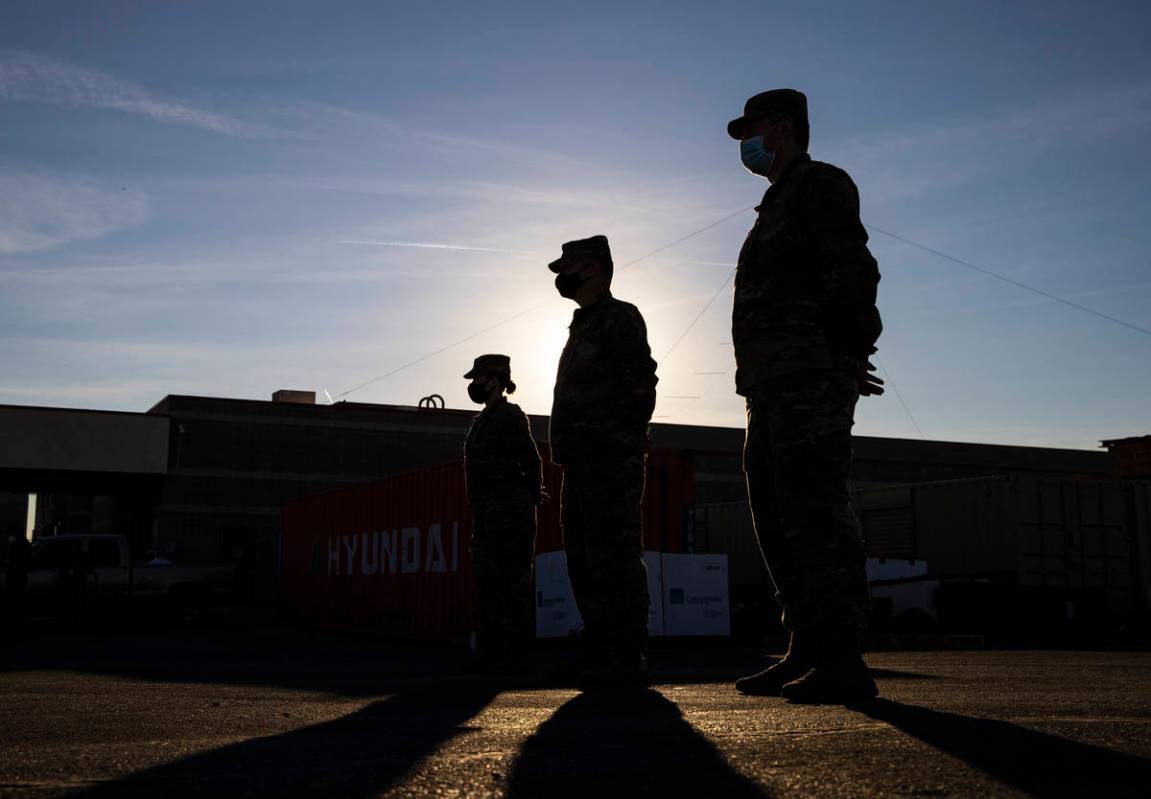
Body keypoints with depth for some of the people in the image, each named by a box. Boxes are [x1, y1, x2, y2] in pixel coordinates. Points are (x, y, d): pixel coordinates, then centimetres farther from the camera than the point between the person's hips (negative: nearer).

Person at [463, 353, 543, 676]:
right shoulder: (486, 418, 18)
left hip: (510, 513, -10)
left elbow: (531, 459, -11)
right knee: (488, 585, 11)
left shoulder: (509, 415, -10)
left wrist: (530, 496, 2)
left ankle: (514, 658, -5)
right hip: (488, 516, 10)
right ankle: (490, 656, 17)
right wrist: (530, 493, 19)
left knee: (512, 585, -8)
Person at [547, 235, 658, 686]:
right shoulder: (582, 327, 24)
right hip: (583, 464, 10)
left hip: (611, 461, -10)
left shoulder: (621, 318, -4)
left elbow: (641, 387, -13)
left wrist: (625, 443, -18)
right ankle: (600, 652, 16)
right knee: (584, 559, 10)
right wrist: (568, 454, 18)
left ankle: (627, 658, -10)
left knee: (614, 557, -12)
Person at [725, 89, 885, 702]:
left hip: (808, 376, -10)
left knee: (814, 509, -15)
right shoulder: (781, 202, 29)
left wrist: (848, 351, -19)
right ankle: (807, 652, 13)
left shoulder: (819, 185, -1)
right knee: (777, 515, 9)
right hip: (775, 384, 10)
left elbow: (854, 271, -14)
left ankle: (843, 660, -13)